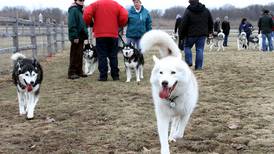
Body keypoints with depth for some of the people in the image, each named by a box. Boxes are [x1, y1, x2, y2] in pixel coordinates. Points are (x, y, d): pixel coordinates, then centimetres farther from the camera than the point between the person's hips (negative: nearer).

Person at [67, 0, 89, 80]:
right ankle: (72, 73, -3)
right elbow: (72, 25, -18)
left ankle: (79, 71, 19)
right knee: (74, 56, -7)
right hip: (76, 38, -9)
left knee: (80, 55, 12)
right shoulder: (73, 10, -11)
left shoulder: (80, 10, 19)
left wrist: (85, 35, 17)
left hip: (81, 37, 9)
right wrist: (75, 36, -22)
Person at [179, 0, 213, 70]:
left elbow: (184, 24, -10)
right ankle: (199, 66, 3)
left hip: (191, 34, -3)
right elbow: (211, 22, 15)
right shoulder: (206, 10, 6)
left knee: (187, 46, 16)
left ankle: (189, 62, 3)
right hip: (202, 34, 4)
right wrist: (210, 31, 26)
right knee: (200, 49, 5)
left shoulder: (188, 12, -10)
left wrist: (182, 35, 0)